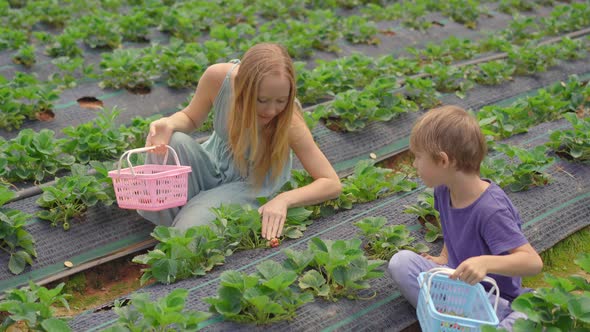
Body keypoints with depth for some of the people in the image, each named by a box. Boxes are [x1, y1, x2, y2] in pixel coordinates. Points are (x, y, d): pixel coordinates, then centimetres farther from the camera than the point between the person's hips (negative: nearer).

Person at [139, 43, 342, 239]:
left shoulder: (288, 120, -31)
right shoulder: (217, 77, -26)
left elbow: (332, 184, -26)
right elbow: (191, 117, -4)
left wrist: (283, 200, -42)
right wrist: (169, 123, -27)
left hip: (252, 185, -3)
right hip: (213, 164, 3)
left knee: (189, 229, -27)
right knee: (171, 142, -29)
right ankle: (165, 222, -6)